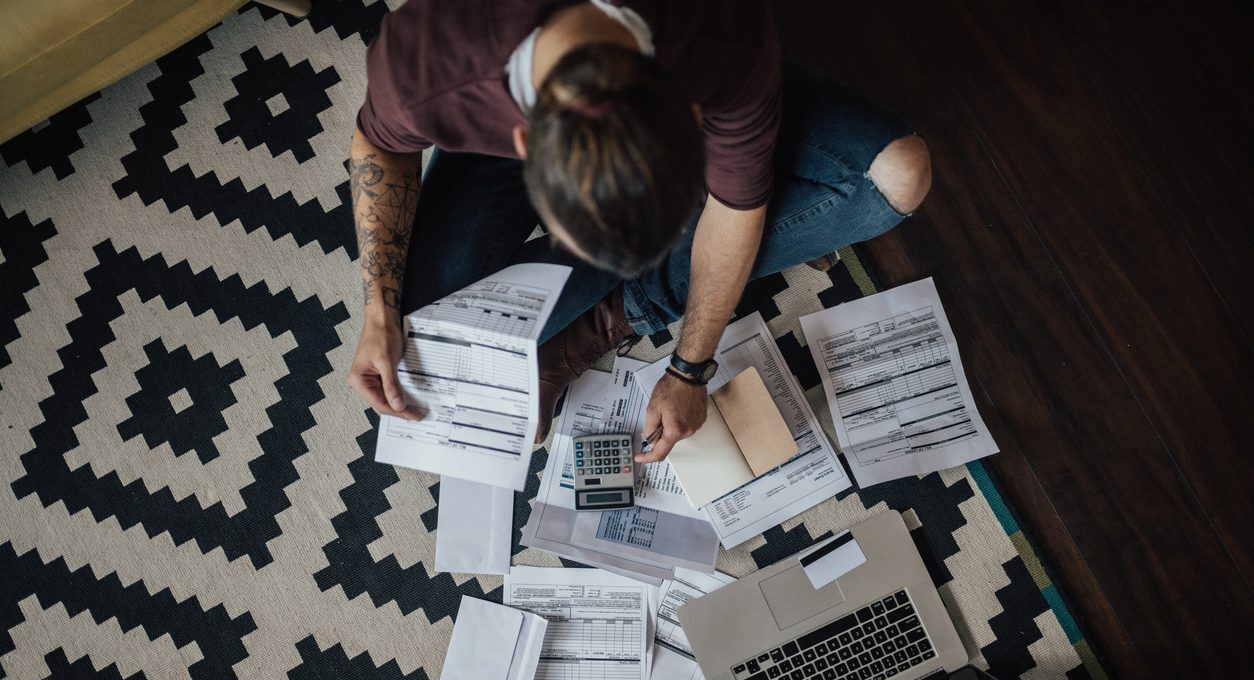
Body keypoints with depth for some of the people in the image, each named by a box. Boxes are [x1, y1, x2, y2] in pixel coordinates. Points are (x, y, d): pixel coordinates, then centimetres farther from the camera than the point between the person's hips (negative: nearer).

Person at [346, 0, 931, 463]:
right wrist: (379, 316, -21)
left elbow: (736, 202, -21)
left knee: (900, 176, -19)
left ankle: (617, 312, -11)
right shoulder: (423, 66, -41)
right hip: (499, 125, 0)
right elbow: (381, 144, -15)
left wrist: (688, 371, -12)